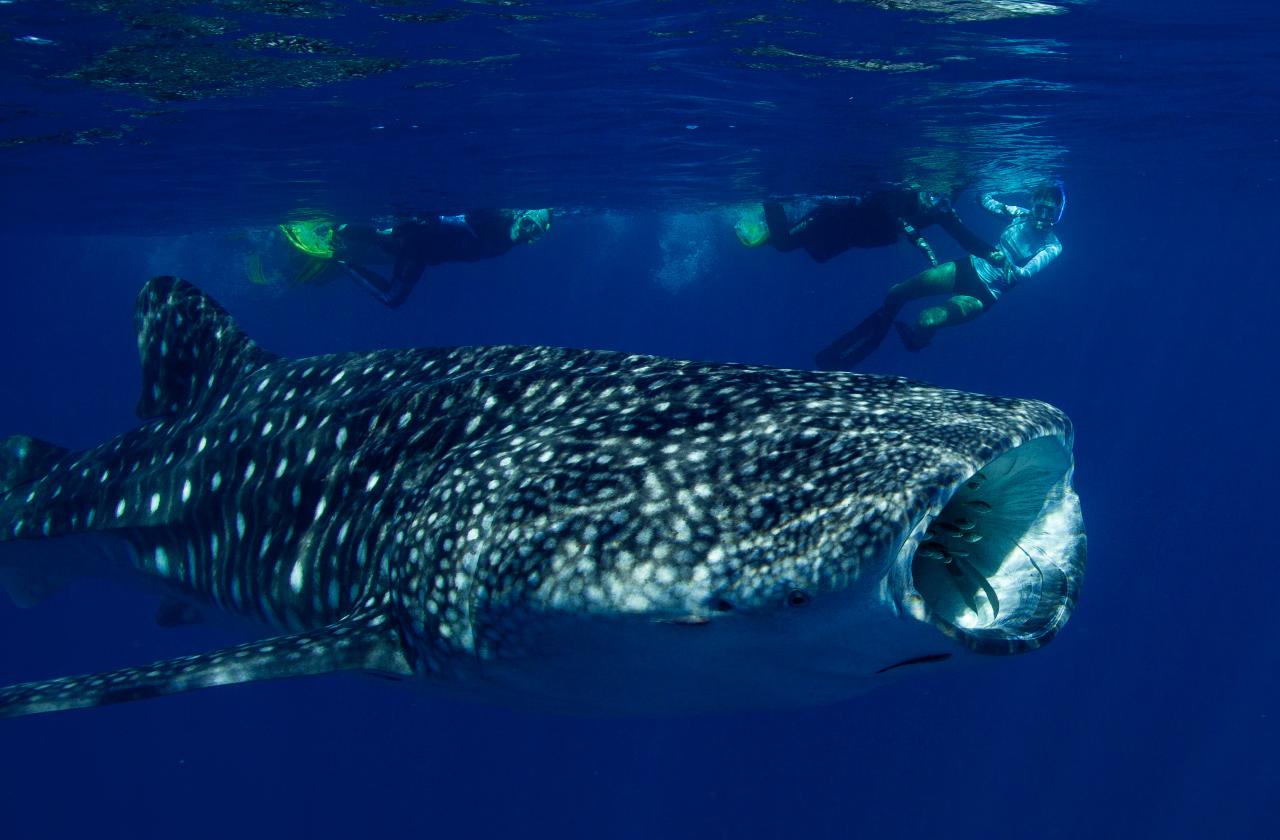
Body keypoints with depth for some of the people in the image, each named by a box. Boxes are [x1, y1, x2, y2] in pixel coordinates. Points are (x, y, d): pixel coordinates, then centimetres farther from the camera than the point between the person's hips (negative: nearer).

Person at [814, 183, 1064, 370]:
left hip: (984, 294, -5)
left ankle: (915, 340, 9)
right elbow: (985, 198, 12)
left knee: (927, 320, -27)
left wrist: (1005, 263, -39)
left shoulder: (1051, 247, -12)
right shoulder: (1021, 214, 0)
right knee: (895, 294, -1)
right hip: (970, 267, 5)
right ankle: (873, 336, 25)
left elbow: (1024, 274, -25)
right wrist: (999, 207, -5)